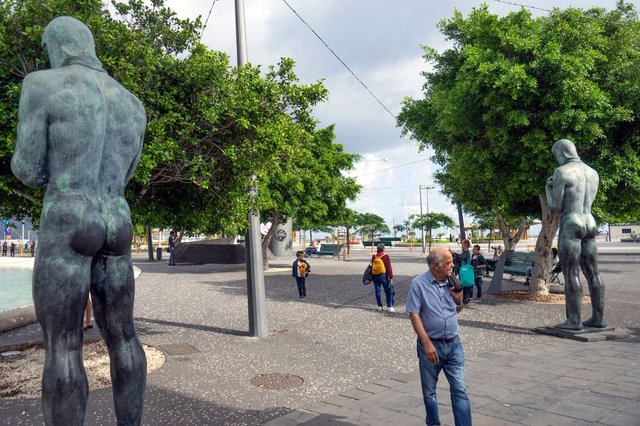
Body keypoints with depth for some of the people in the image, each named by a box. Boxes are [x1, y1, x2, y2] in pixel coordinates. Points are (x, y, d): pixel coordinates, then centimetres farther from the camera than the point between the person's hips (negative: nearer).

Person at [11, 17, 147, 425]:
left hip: (66, 228, -5)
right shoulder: (133, 104, 15)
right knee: (122, 336, 11)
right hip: (116, 226, 6)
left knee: (63, 348, 0)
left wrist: (25, 158, 22)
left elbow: (29, 171, -2)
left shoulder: (42, 86, -4)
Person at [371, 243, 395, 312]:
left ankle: (380, 306, 12)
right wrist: (391, 277, -10)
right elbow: (389, 268, -12)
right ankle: (389, 307, 2)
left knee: (378, 291, 9)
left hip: (375, 276, 4)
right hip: (384, 275, -4)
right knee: (388, 291, 4)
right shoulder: (386, 257, -10)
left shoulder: (373, 257, 4)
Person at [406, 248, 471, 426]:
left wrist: (459, 300, -7)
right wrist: (427, 344, -18)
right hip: (431, 345, -3)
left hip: (453, 344, 3)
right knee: (429, 391, 12)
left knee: (460, 390, 2)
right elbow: (414, 314, -14)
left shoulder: (451, 282, 3)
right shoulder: (418, 283, -12)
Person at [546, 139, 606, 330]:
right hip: (588, 226, 8)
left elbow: (555, 205, -9)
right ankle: (598, 318, 14)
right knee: (592, 273, 10)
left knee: (571, 274, -5)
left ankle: (574, 320, -4)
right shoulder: (593, 173, 14)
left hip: (570, 226, -8)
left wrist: (548, 189, 10)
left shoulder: (561, 172, -10)